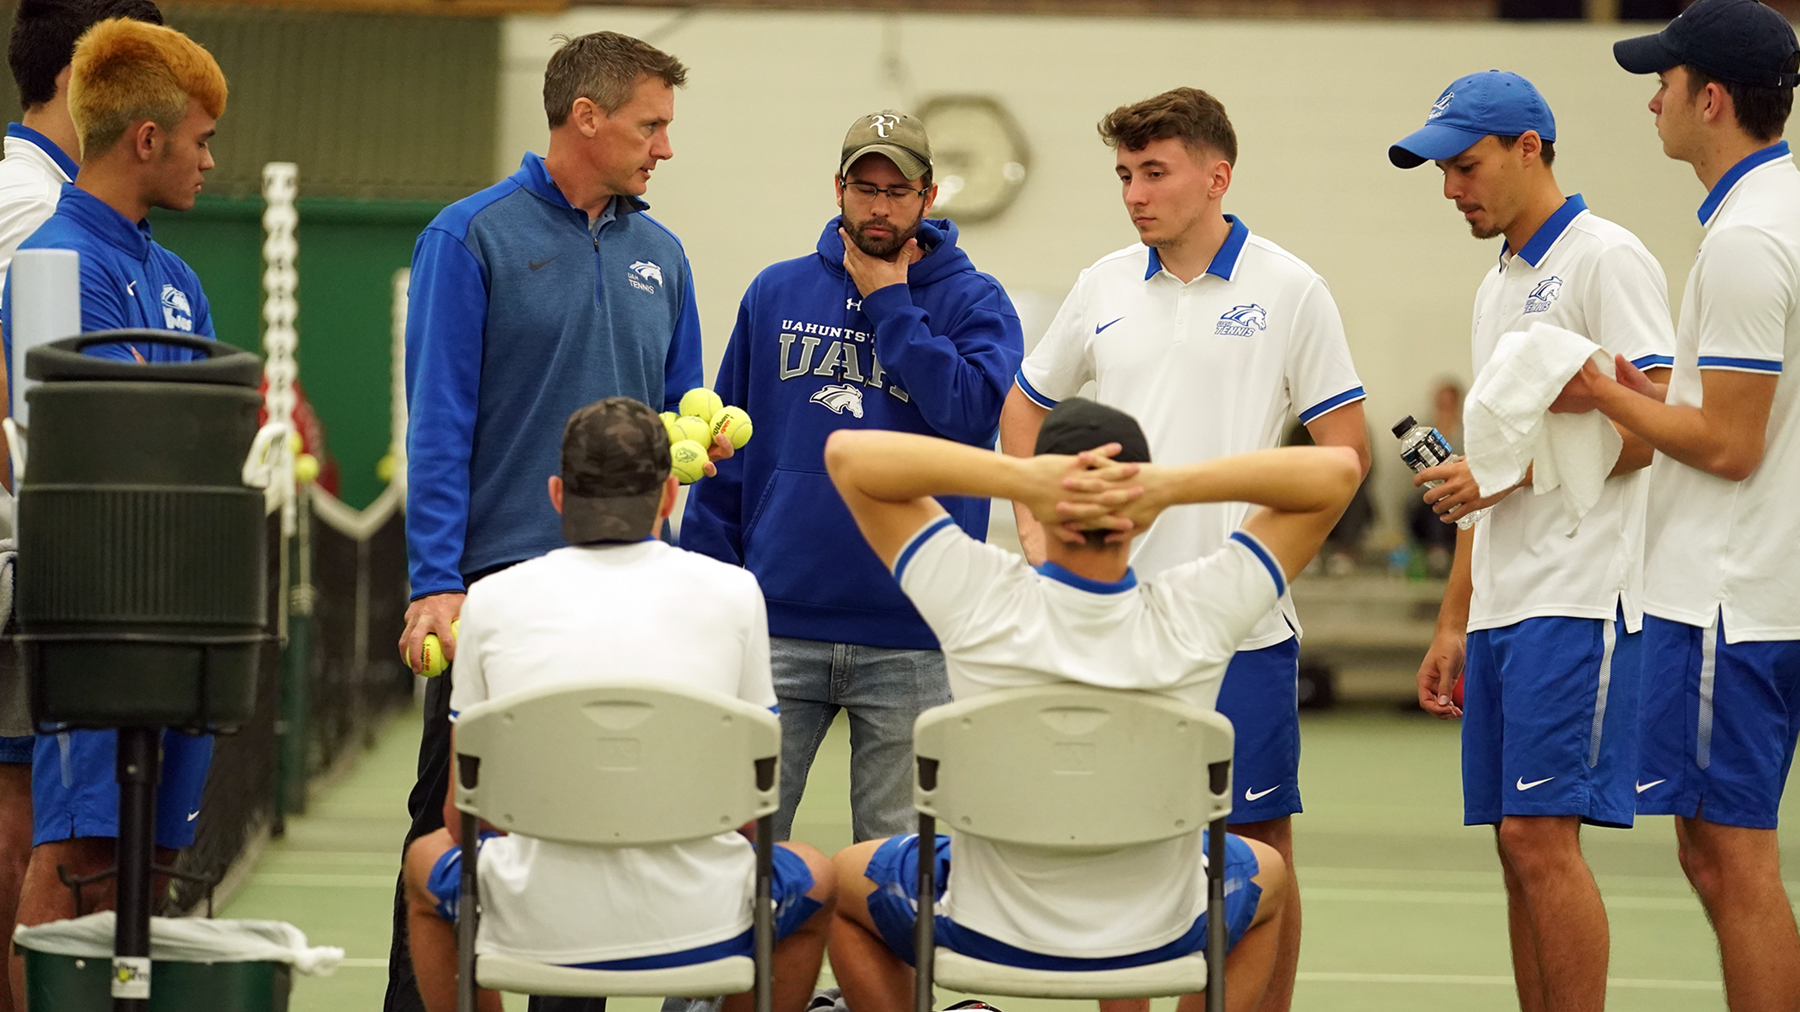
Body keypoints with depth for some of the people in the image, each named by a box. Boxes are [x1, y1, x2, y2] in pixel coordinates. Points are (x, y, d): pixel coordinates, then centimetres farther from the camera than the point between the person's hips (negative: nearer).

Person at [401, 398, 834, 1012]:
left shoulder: (492, 599, 7)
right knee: (813, 880, 34)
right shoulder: (731, 592, 5)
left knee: (428, 862, 35)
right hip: (699, 927, -1)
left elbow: (461, 816, 15)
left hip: (537, 929, 1)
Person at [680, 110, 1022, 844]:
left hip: (910, 640, -2)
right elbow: (728, 448, 11)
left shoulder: (974, 302, 3)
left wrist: (890, 303, -9)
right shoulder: (777, 294, 9)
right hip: (779, 624, 2)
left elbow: (971, 410, -17)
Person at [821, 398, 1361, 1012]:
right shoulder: (1193, 617, -23)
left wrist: (1017, 477, -30)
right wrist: (1173, 484, -27)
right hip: (1159, 938, 1)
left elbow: (847, 452, -19)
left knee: (846, 878, 30)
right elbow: (1338, 470, -14)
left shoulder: (984, 603, -25)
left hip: (987, 936, -1)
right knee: (1268, 877, 35)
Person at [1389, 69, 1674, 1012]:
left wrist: (1506, 469, -14)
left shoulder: (1606, 259, -6)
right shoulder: (1498, 286, 21)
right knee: (1518, 846, 6)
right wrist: (1453, 622, 22)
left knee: (1539, 832, -13)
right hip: (1501, 607, 9)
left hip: (1579, 605, -9)